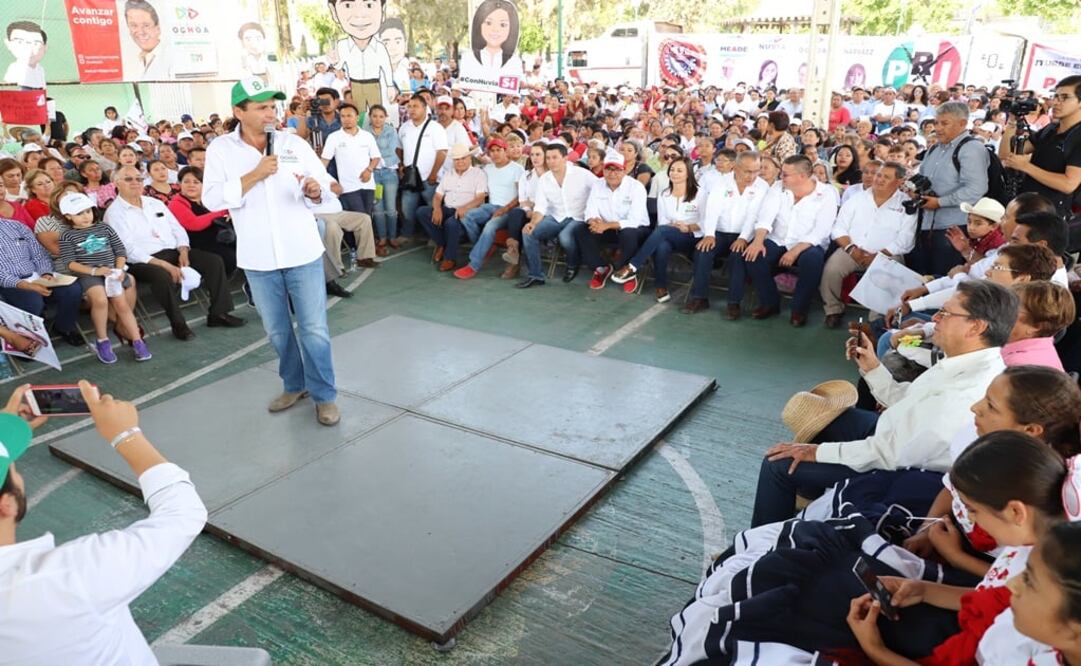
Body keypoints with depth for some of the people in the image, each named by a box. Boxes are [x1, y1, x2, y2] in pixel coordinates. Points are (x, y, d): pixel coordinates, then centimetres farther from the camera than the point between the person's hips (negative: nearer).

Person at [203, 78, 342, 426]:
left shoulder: (294, 143, 1)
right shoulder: (220, 149, -1)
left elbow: (326, 187, 1)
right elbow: (212, 199, -10)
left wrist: (315, 191, -22)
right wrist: (255, 175, -17)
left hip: (302, 252, -1)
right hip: (258, 257, 1)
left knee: (314, 328, 0)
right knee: (277, 329, 16)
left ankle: (324, 394, 14)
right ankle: (294, 384, 35)